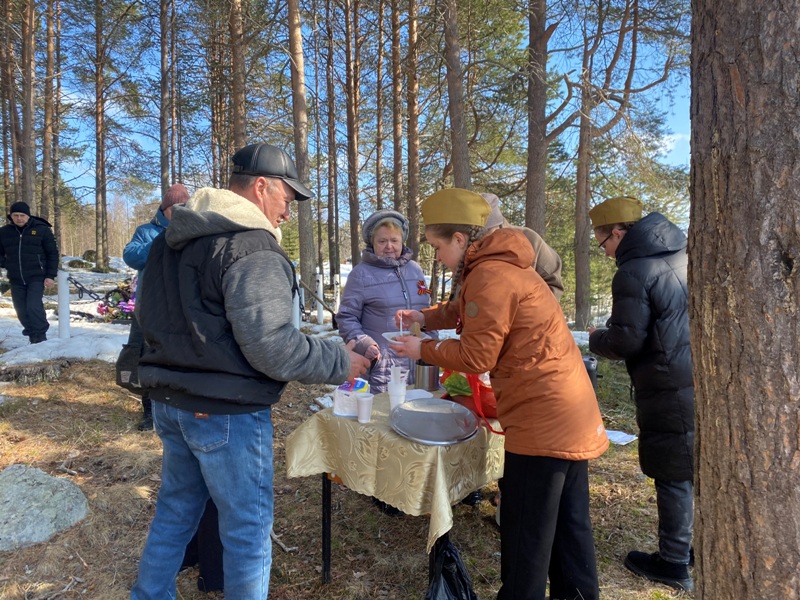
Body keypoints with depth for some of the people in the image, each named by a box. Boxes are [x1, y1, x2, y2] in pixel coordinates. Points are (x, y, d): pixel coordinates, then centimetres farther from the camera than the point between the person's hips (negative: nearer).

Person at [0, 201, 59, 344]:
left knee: (33, 307, -16)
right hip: (16, 280, 4)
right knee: (22, 311, 6)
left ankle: (40, 339, -5)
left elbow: (52, 254, 0)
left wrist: (50, 276, -6)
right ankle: (33, 337, 20)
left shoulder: (42, 230, -1)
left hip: (37, 278, -4)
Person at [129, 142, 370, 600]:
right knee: (248, 527, 8)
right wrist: (340, 362, -13)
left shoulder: (170, 241, 9)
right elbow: (271, 346, -25)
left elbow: (150, 317, 17)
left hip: (170, 402, 9)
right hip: (227, 415, -9)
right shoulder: (253, 247, -20)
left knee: (176, 508, 25)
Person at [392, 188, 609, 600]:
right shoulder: (502, 265, 14)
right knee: (568, 524, 20)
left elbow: (477, 356, -16)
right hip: (570, 412, 10)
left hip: (544, 419, -10)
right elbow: (474, 315, 28)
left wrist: (422, 349, -3)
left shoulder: (488, 275, -17)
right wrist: (426, 316, 16)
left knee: (525, 535, 5)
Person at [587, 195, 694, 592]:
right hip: (703, 377, 8)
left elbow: (627, 341, -18)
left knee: (673, 473, 3)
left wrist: (596, 338, 2)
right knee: (699, 468, 18)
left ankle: (673, 563, 16)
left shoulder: (632, 273, -15)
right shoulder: (683, 257, 10)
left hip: (670, 387, -8)